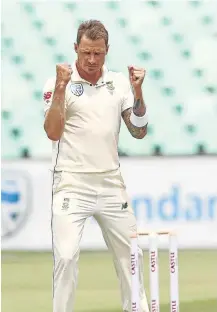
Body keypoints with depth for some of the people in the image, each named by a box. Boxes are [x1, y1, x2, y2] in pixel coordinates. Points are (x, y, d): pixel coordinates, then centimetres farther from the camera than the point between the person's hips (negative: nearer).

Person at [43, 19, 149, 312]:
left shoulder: (119, 82, 8)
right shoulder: (58, 83, -3)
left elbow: (139, 131, 6)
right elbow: (53, 132, -14)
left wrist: (137, 92, -7)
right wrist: (60, 88, -21)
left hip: (111, 184, 4)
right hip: (72, 185, -4)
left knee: (130, 252, 9)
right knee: (66, 255, -14)